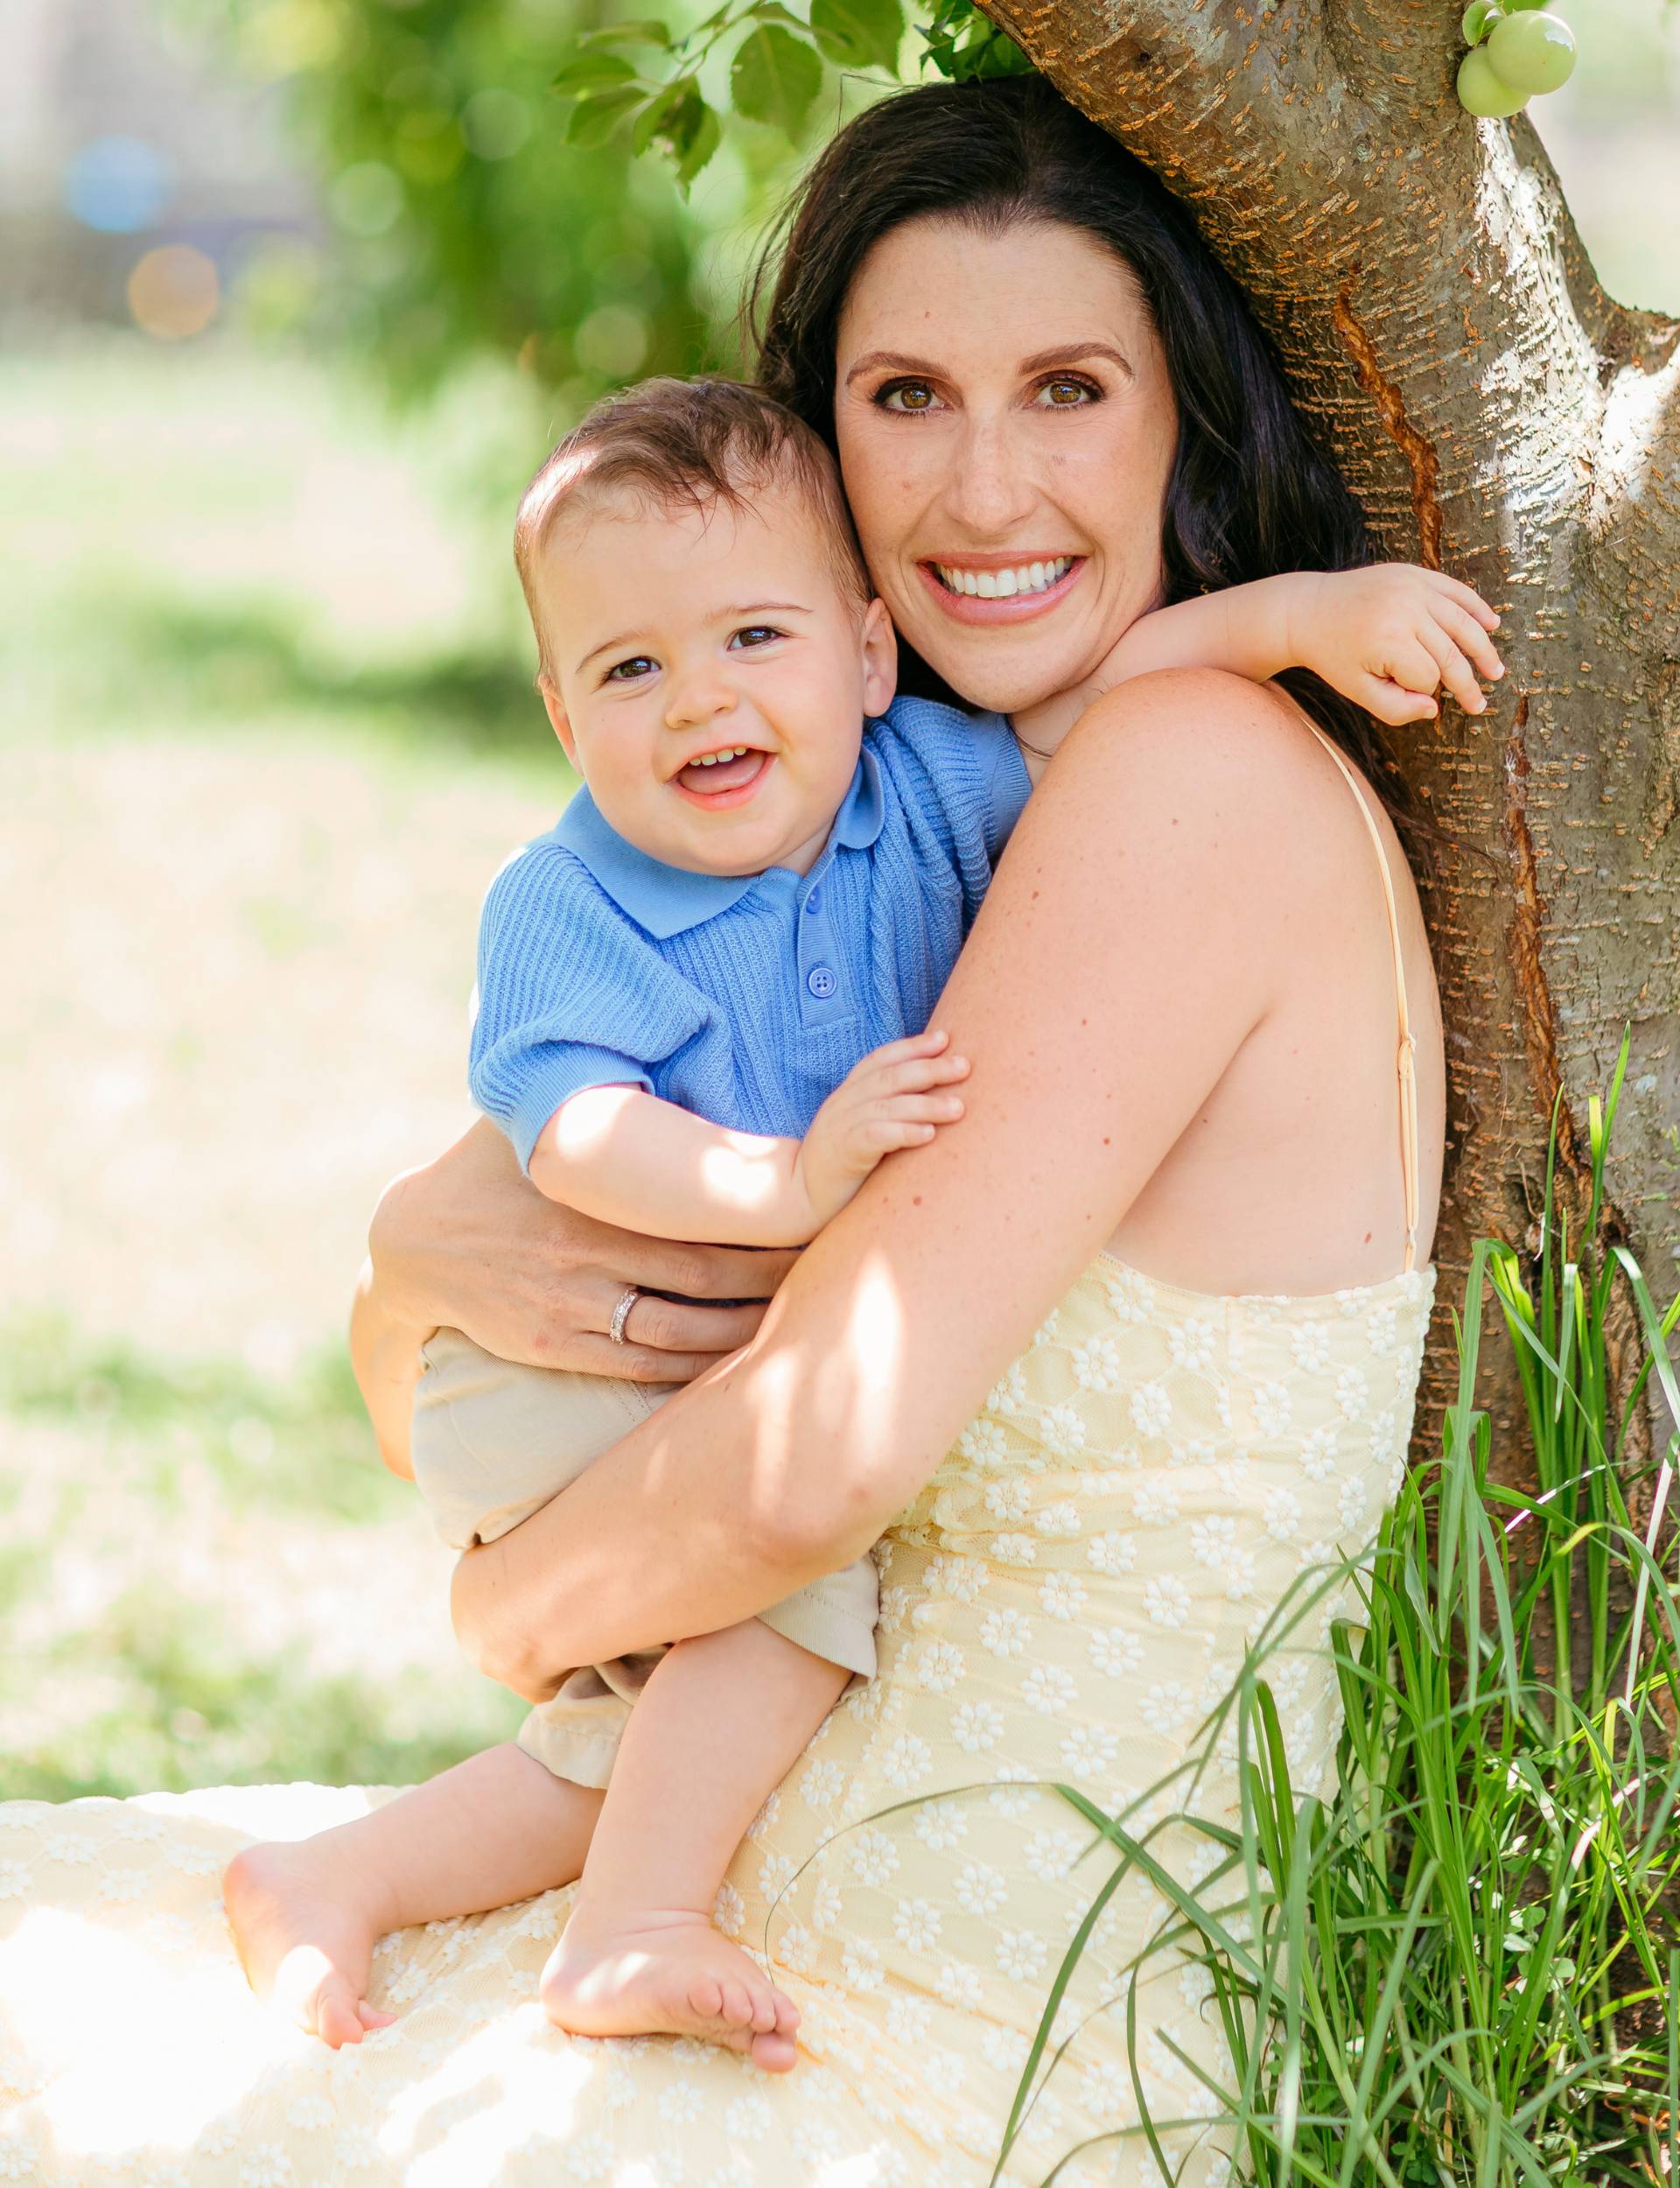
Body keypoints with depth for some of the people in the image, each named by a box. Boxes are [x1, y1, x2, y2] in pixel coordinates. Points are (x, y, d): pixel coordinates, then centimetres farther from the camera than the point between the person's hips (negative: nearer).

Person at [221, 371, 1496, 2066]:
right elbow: (573, 1127, -32)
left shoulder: (917, 786, -6)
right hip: (564, 1387, -6)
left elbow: (1089, 690, -4)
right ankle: (626, 1936, -22)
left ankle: (330, 1885, 18)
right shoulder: (563, 906, -20)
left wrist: (1299, 614, -20)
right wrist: (785, 1181, -47)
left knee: (646, 1743, 9)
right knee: (807, 1574, -28)